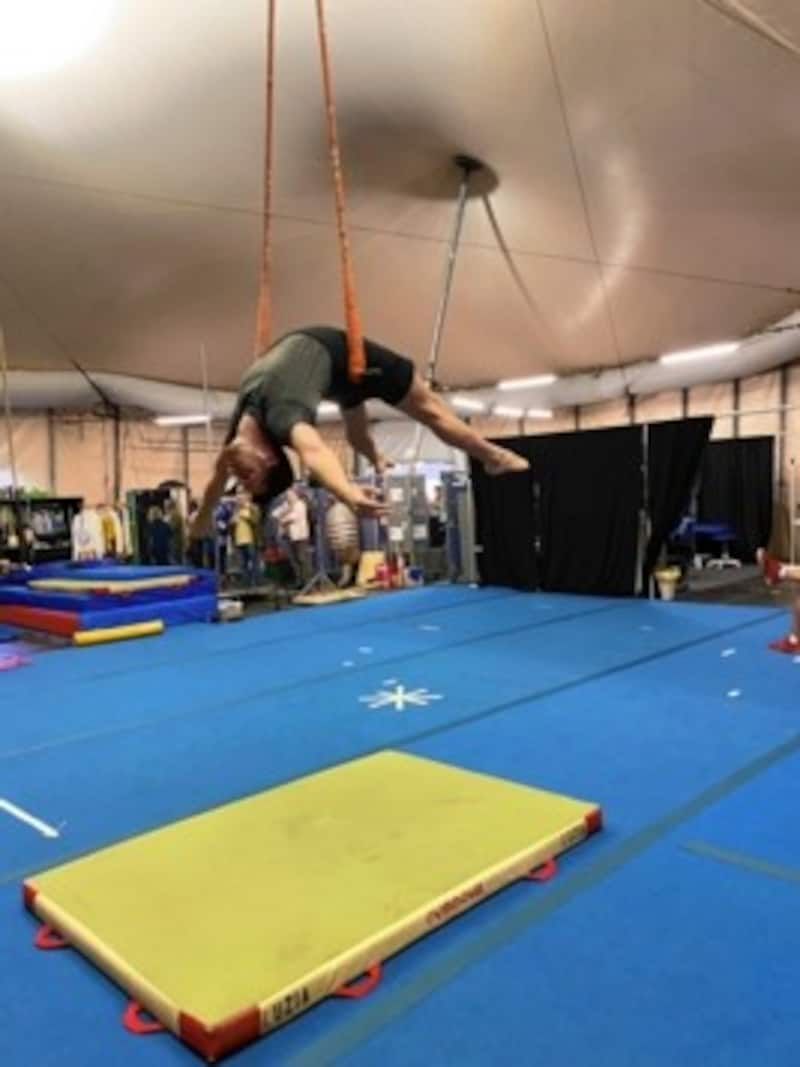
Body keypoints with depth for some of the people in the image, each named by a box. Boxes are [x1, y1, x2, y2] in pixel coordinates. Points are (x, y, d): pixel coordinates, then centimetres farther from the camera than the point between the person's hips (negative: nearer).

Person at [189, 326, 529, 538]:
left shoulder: (279, 416, -42)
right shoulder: (241, 428, -20)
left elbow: (315, 452, -64)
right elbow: (218, 475, 0)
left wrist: (349, 493, -83)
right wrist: (200, 520, 11)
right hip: (326, 357, 6)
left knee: (429, 409, 10)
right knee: (357, 438, 29)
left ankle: (492, 455, 28)